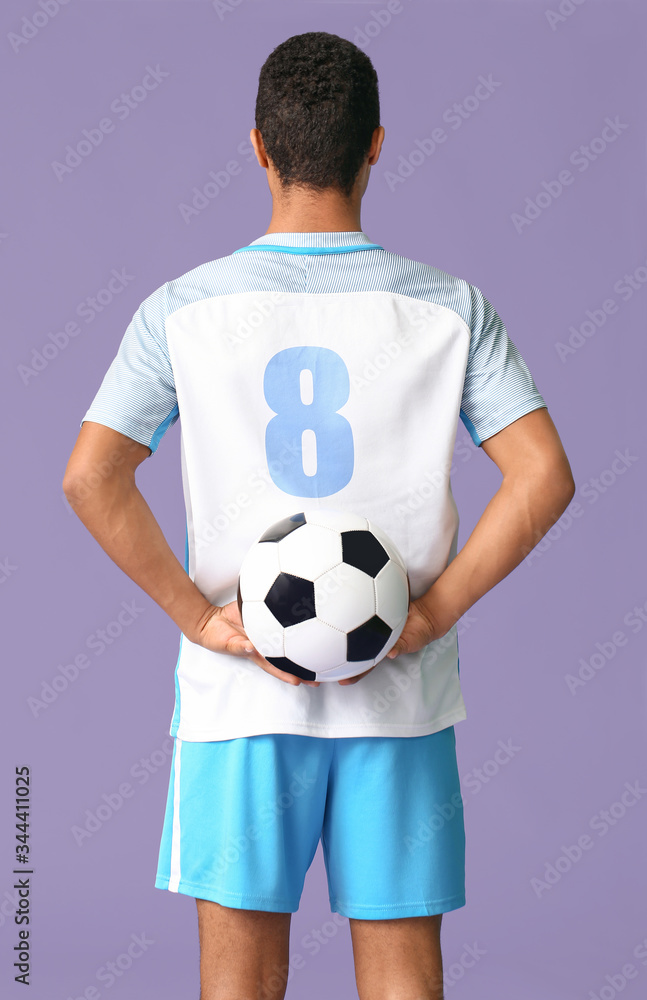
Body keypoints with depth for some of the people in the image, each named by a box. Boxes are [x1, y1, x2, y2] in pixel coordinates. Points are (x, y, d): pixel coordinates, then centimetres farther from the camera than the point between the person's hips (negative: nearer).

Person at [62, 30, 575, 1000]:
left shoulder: (182, 310, -4)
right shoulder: (450, 308, -3)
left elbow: (90, 479, -11)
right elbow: (544, 477, -9)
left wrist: (202, 618, -6)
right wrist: (432, 615, -6)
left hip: (238, 693, 0)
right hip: (402, 694, 1)